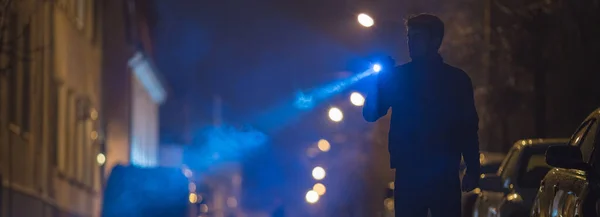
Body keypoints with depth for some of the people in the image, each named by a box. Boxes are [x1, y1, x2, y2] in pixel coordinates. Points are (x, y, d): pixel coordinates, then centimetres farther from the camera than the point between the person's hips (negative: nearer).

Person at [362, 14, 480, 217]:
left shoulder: (456, 79, 6)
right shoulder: (397, 76, 9)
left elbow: (468, 127, 5)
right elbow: (371, 114, 4)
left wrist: (472, 169, -3)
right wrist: (379, 79, -12)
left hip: (444, 175, -1)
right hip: (408, 175, 1)